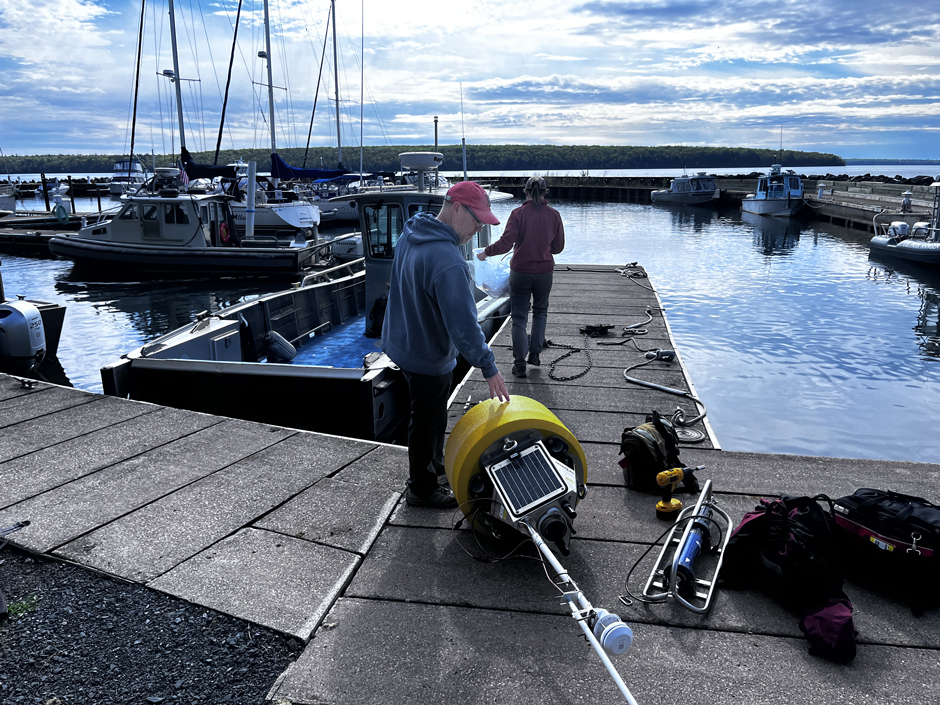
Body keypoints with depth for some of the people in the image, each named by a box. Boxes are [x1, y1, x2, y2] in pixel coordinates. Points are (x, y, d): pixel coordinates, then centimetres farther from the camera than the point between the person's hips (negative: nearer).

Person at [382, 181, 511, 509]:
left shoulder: (409, 234, 0)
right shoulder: (447, 261, -32)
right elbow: (463, 325, -33)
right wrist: (489, 368, -24)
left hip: (402, 342, 9)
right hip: (428, 357, -9)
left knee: (430, 414, 27)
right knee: (428, 422, 9)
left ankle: (434, 463, 47)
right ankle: (422, 488, 28)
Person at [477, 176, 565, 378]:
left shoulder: (518, 213, -11)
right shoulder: (553, 215, -3)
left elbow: (505, 244, -18)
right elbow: (558, 247, 3)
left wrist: (486, 252, -2)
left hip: (520, 272, -2)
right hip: (544, 272, 2)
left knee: (519, 319, 6)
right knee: (540, 312, 25)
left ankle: (520, 364, 6)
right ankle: (535, 353, 22)